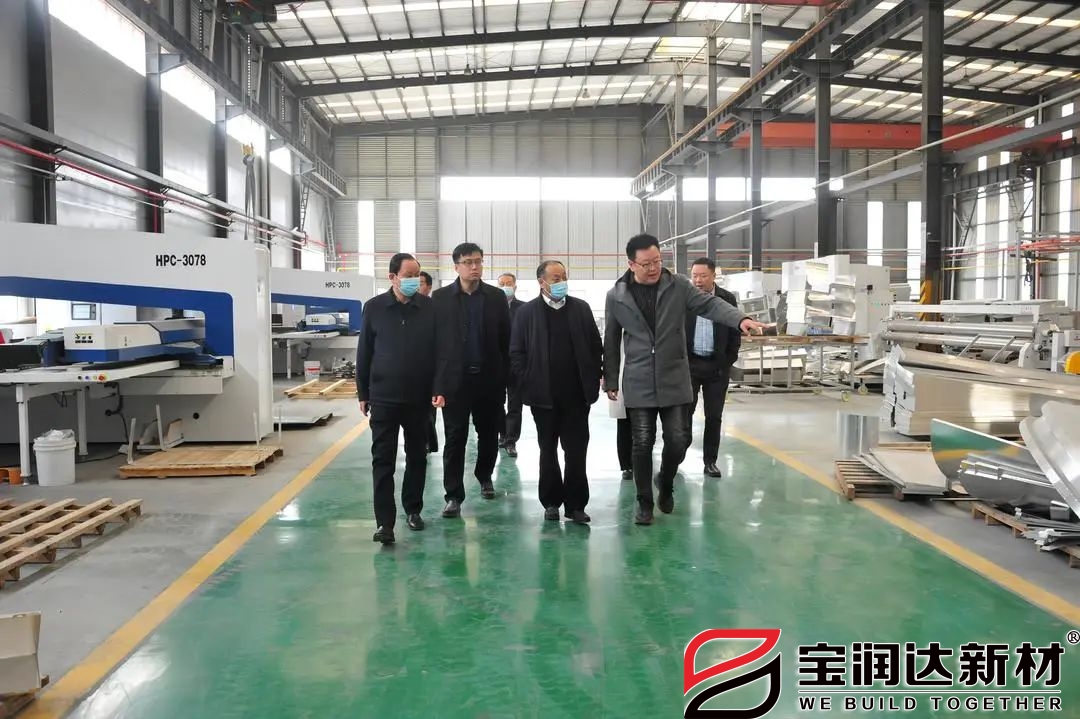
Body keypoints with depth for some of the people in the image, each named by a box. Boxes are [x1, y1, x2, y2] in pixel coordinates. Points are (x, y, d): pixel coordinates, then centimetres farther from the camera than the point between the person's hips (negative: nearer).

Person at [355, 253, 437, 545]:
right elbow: (364, 353, 4)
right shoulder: (374, 307, -1)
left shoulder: (428, 307, -1)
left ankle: (413, 510, 29)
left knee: (417, 457, 13)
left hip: (419, 397, 1)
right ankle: (385, 522, 2)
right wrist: (363, 393, 4)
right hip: (384, 397, -1)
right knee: (383, 461, -1)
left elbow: (438, 351, 2)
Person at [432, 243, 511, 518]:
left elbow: (506, 341, 3)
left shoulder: (497, 296, 3)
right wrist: (437, 385, -9)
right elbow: (433, 343, -4)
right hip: (455, 381, -2)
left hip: (489, 380, 2)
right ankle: (454, 496, 6)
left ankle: (484, 477, 38)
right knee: (454, 440, -1)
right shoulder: (440, 298, -1)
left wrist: (506, 378, -2)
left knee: (489, 435, 14)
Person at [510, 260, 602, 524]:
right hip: (544, 396, -1)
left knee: (577, 451, 3)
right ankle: (551, 501, 22)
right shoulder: (527, 312, 0)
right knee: (548, 450, 10)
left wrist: (593, 380, 0)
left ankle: (575, 504, 11)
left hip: (577, 394, 1)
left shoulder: (581, 308, 5)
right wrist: (528, 386, -6)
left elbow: (596, 347, 6)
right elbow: (516, 353, 0)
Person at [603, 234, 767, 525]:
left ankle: (665, 484, 32)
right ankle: (644, 502, 19)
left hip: (674, 380, 1)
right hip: (638, 383, 0)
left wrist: (740, 318, -29)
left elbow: (709, 304, -11)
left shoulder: (678, 285, -1)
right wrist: (610, 380, 8)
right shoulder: (616, 296, -1)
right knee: (642, 444, 3)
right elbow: (611, 341, 6)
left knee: (679, 440, 2)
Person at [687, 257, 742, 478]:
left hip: (717, 366, 1)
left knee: (714, 416, 5)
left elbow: (735, 333, 7)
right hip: (689, 363, -1)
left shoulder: (728, 299, 3)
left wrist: (728, 361, 1)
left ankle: (710, 461, 15)